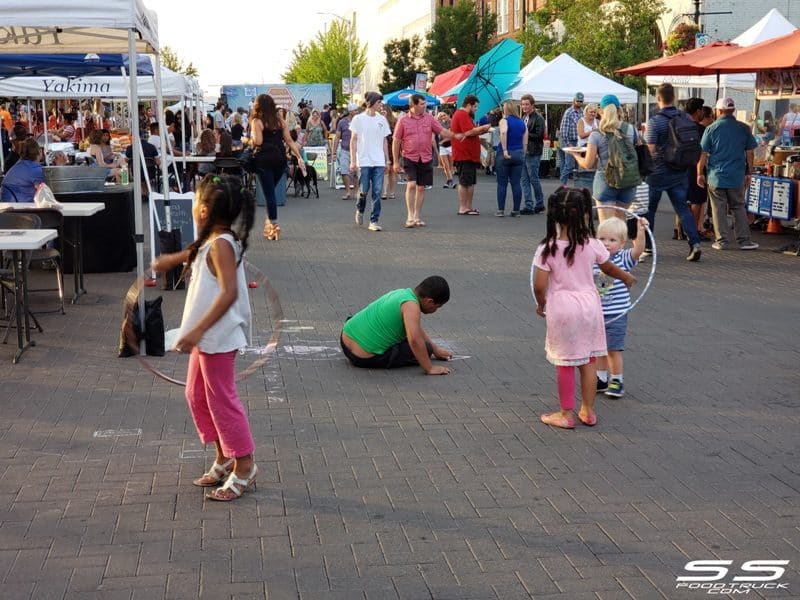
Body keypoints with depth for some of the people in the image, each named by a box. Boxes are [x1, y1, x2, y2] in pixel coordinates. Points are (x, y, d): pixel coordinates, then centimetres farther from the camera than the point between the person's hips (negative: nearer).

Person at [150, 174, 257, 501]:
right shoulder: (211, 241, 9)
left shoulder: (221, 244, -20)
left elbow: (229, 292, -30)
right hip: (208, 335, 10)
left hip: (218, 336, -10)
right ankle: (224, 459, 27)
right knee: (197, 395, 17)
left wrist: (198, 330, -33)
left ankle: (244, 465, 9)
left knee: (221, 399, -2)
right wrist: (172, 259, 51)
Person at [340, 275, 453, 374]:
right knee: (424, 349, -3)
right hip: (364, 359, -10)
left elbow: (415, 328, 25)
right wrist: (429, 368, -25)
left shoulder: (401, 293, 9)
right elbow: (414, 340, -34)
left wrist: (435, 349, 29)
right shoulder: (411, 306, -20)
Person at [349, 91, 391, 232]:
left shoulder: (382, 119, 10)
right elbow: (353, 141, 1)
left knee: (377, 192, -2)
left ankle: (374, 221, 3)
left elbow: (384, 141, 15)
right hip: (364, 161, -3)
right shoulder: (358, 119, 0)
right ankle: (360, 210, 30)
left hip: (379, 162, 3)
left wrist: (387, 160, 11)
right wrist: (353, 161, -5)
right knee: (364, 190, -1)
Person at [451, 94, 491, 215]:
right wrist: (484, 128, -10)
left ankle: (469, 207, 16)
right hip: (464, 155, -11)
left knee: (470, 182, 12)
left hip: (470, 155, 11)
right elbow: (470, 132, -22)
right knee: (464, 182, -6)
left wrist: (482, 130, 8)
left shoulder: (464, 115, 21)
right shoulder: (462, 115, -14)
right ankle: (462, 208, -3)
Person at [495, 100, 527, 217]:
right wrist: (522, 155, 16)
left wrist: (504, 150, -26)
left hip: (505, 154, -4)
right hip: (519, 154, 4)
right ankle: (516, 210, 6)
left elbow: (503, 132, -28)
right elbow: (525, 142, 8)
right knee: (516, 183, 6)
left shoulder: (504, 120, -6)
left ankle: (500, 210, 3)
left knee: (502, 183, 3)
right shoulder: (522, 123, 9)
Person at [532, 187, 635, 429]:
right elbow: (609, 269, 14)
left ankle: (566, 414, 16)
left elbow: (539, 286, -13)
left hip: (561, 307, -2)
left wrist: (541, 304, 8)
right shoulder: (592, 245, -5)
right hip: (588, 303, 2)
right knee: (588, 361, 14)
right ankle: (588, 411, 23)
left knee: (565, 363, 8)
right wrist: (627, 278, 35)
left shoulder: (547, 249, -13)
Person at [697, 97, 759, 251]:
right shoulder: (744, 128, 2)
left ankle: (721, 241, 6)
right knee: (739, 207, 11)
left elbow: (703, 154, -4)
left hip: (716, 176, -2)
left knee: (719, 210, 5)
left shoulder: (711, 129, -5)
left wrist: (700, 174, 4)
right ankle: (744, 240, 9)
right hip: (737, 176, 2)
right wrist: (748, 174, 14)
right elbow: (750, 154, 5)